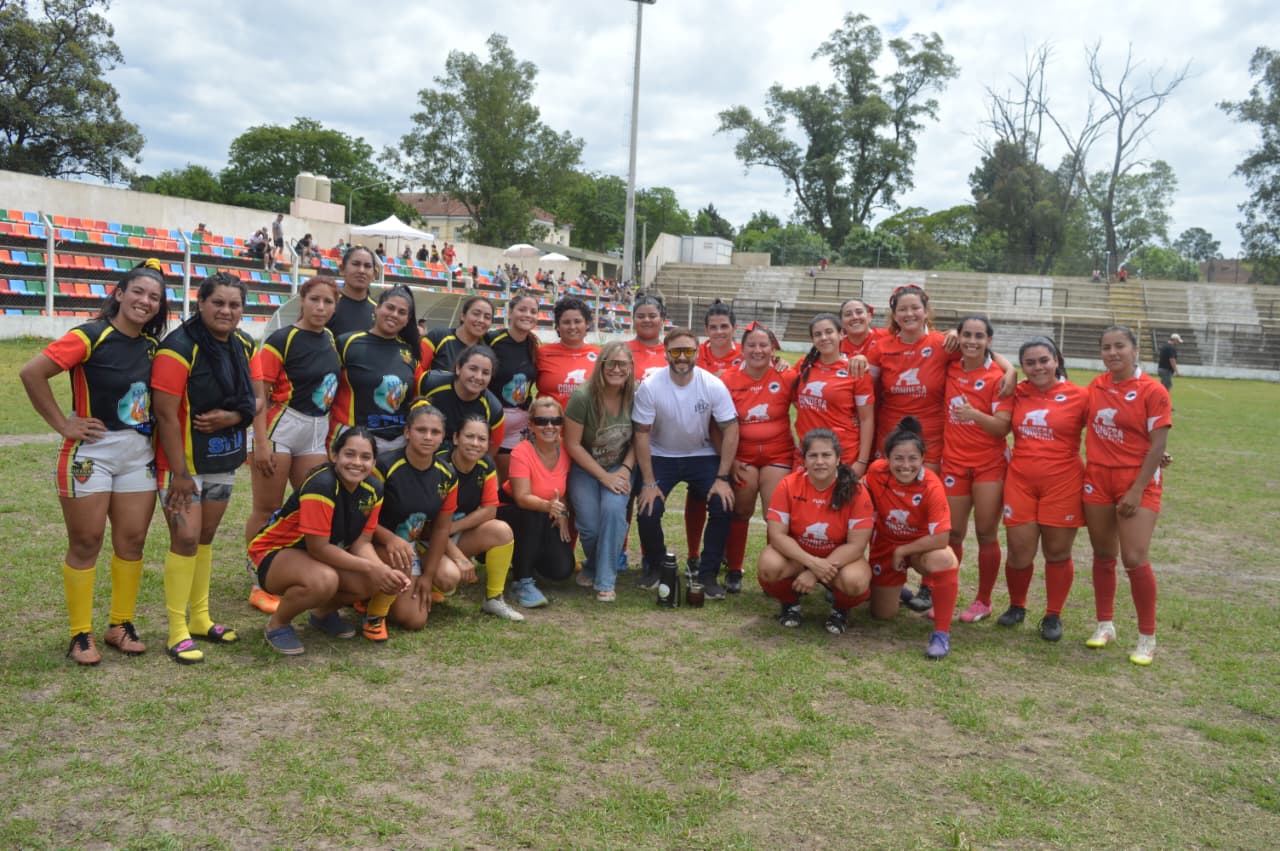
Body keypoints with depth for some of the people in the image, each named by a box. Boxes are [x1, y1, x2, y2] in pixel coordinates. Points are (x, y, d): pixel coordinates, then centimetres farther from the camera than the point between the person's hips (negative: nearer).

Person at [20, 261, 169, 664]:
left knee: (132, 541, 8)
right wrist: (62, 424, -15)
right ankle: (81, 634, 15)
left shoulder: (152, 345, 5)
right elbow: (31, 373, -18)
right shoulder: (91, 336, -13)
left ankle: (121, 625, 23)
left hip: (139, 455, 6)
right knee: (85, 544, 3)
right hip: (92, 452, -5)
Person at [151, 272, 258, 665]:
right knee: (186, 538, -8)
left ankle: (200, 617, 26)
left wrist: (232, 416, -14)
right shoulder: (179, 348, -18)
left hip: (223, 459, 7)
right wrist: (179, 473, -20)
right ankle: (178, 631, 3)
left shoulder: (242, 346, 3)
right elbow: (166, 414, -19)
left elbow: (248, 399, 10)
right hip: (184, 460, -7)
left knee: (206, 537, 14)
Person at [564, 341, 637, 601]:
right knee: (590, 526, -16)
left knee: (613, 509, -26)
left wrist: (626, 469, -14)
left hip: (619, 469, 2)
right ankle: (593, 566, 19)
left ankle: (605, 580, -13)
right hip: (585, 469, -2)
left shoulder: (634, 398, -10)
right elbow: (573, 444, -14)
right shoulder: (582, 397, -20)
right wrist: (604, 476, -15)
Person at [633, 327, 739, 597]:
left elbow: (730, 429, -13)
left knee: (724, 506, -20)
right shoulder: (649, 387, -18)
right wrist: (648, 482, -17)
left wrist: (722, 478, -18)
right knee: (647, 512, -18)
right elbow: (642, 434, -13)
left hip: (702, 456, 1)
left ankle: (708, 573, 0)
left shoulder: (713, 385, -16)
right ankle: (654, 565, 14)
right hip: (661, 457, -1)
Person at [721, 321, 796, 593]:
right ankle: (733, 570, 22)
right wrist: (728, 459, -4)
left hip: (778, 455, -1)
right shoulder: (729, 380, -6)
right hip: (742, 456, 1)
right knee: (740, 512, 7)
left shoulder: (786, 376, -8)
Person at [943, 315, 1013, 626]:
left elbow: (1003, 427, -14)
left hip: (989, 464, -3)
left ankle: (983, 601, 16)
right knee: (953, 533, 5)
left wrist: (974, 414, -31)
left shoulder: (998, 377, -8)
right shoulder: (950, 369, 2)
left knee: (986, 533, 3)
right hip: (954, 461, 3)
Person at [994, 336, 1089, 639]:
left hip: (1062, 483, -2)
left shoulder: (1079, 396, -3)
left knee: (1057, 552, 6)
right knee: (1019, 552, 3)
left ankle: (1053, 616, 22)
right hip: (1020, 481, 2)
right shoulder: (1017, 393, 6)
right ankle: (1016, 607, 26)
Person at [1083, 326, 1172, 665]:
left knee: (1135, 559, -9)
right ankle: (1105, 624, 26)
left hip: (1138, 481, -4)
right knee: (1103, 556, 12)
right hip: (1097, 479, 5)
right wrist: (1080, 466, 5)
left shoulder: (1152, 391, -11)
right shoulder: (1096, 386, 4)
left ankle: (1147, 637, 8)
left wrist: (1137, 491, -15)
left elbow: (1158, 446, -12)